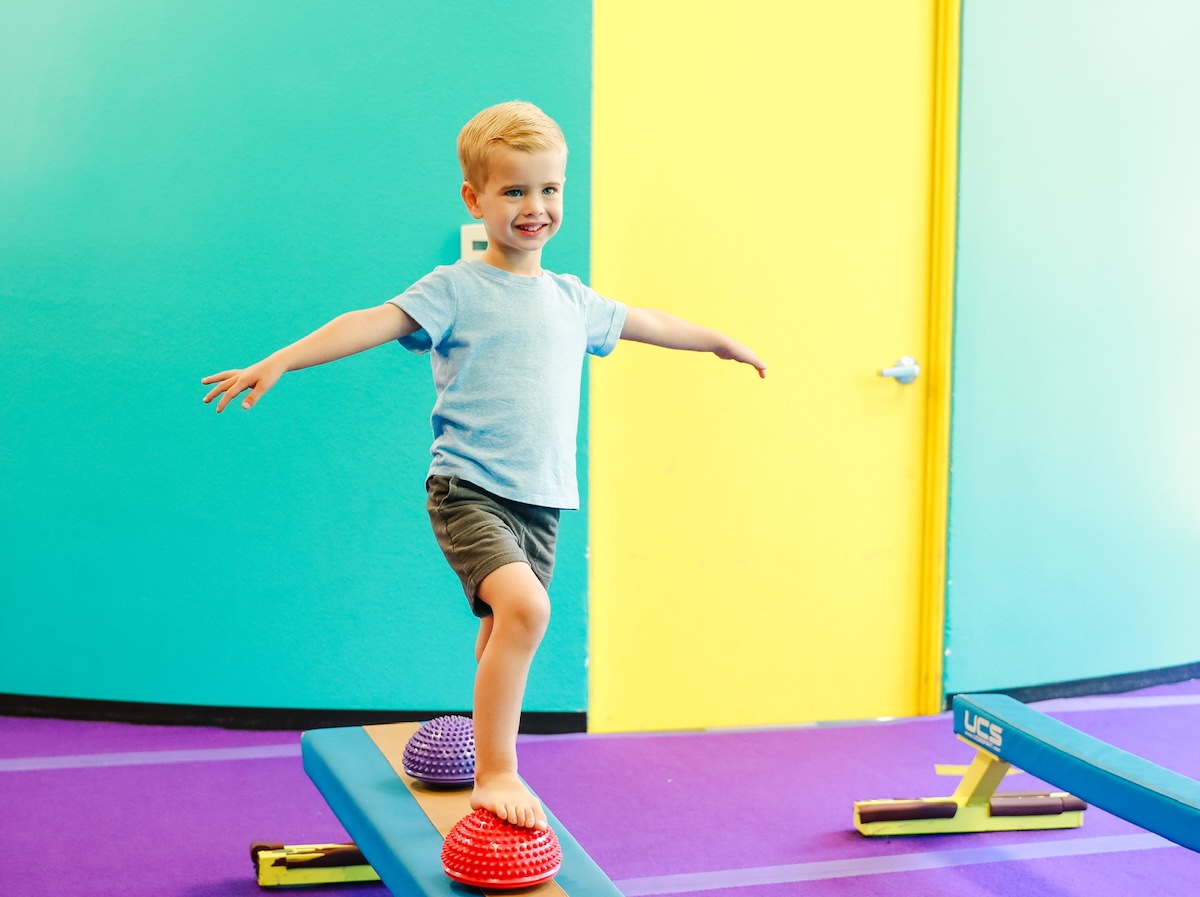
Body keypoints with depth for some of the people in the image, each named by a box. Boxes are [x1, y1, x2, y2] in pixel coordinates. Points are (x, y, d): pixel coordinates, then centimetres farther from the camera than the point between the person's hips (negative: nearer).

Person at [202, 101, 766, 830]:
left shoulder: (573, 300, 14)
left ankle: (493, 765, 27)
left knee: (504, 636, 11)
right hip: (469, 489, -6)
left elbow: (642, 322, 32)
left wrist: (722, 342, 46)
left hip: (541, 500, 6)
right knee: (526, 607, -25)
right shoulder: (456, 290, -5)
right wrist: (280, 362, -30)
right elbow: (376, 322, -17)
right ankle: (496, 773, -18)